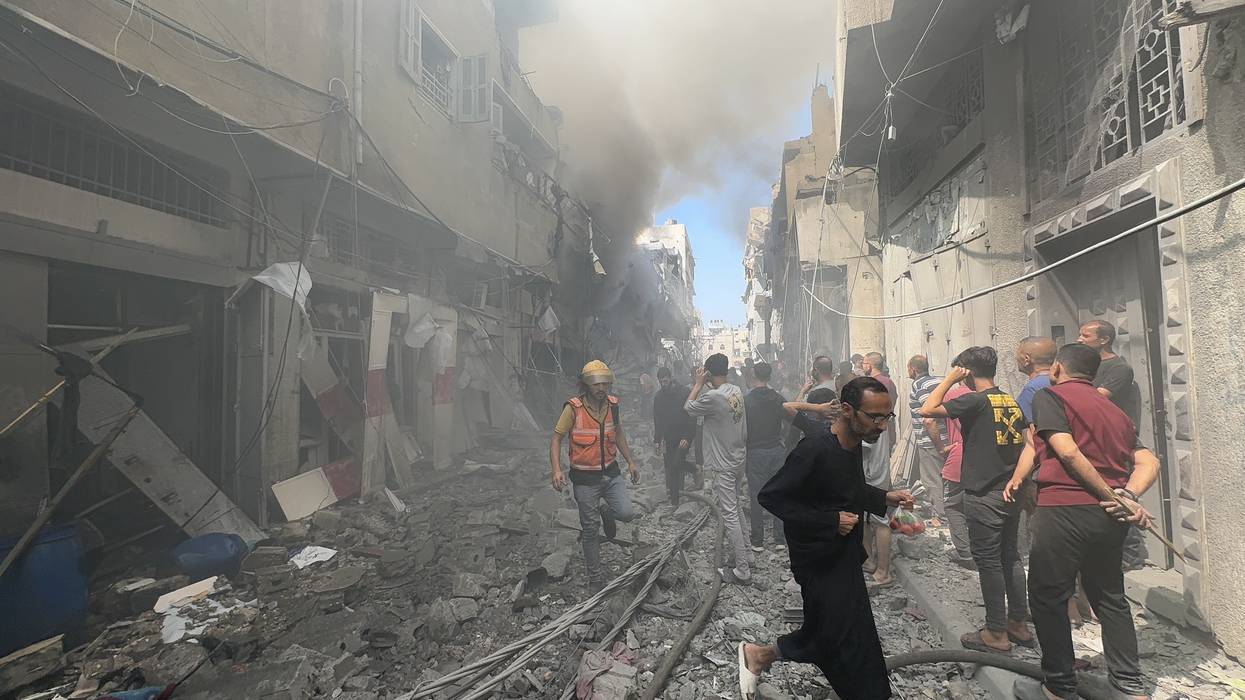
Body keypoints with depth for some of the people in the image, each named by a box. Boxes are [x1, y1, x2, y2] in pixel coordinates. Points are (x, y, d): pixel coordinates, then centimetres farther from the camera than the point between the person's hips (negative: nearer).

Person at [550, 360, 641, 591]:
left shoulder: (613, 404, -3)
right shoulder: (573, 408, -17)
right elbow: (556, 439, -11)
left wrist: (630, 461, 14)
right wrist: (557, 470, -23)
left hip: (611, 473, 4)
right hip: (585, 478, -3)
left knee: (627, 514, -12)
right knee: (590, 531, 7)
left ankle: (606, 513, 24)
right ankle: (595, 578, 26)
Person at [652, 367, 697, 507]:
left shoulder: (684, 392, -8)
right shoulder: (658, 396, 6)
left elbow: (692, 416, -10)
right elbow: (657, 420, 12)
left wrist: (687, 437, -18)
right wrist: (657, 439, 7)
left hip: (683, 437, -4)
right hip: (667, 438, 4)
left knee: (676, 465, -14)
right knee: (670, 468, 6)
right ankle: (674, 500, 19)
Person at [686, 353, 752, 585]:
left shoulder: (713, 396, -24)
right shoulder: (738, 392, 2)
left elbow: (688, 407, -9)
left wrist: (699, 383, -4)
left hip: (723, 465, -9)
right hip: (737, 460, 9)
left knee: (730, 515, -2)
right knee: (734, 510, 21)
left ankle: (743, 571, 5)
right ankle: (745, 554, 32)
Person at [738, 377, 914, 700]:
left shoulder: (852, 446, 1)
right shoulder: (815, 450, -27)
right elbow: (771, 496, -25)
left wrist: (885, 498, 2)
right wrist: (830, 520, -24)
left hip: (846, 555, 9)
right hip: (821, 561, -9)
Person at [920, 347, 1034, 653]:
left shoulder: (976, 400, -15)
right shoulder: (1012, 401, 7)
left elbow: (927, 410, -20)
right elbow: (1028, 444, 12)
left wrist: (949, 379, -11)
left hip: (983, 495, -8)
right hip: (1011, 492, 8)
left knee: (989, 561, 1)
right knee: (1010, 556, 17)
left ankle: (996, 634, 10)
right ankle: (1018, 624, 27)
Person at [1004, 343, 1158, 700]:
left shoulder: (1049, 395, -3)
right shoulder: (1114, 410, 19)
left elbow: (1068, 451, -16)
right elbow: (1149, 461, 7)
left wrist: (1110, 496, -9)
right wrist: (1128, 496, -7)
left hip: (1066, 510, -8)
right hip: (1111, 515, 8)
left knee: (1048, 597, 5)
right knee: (1110, 598, 22)